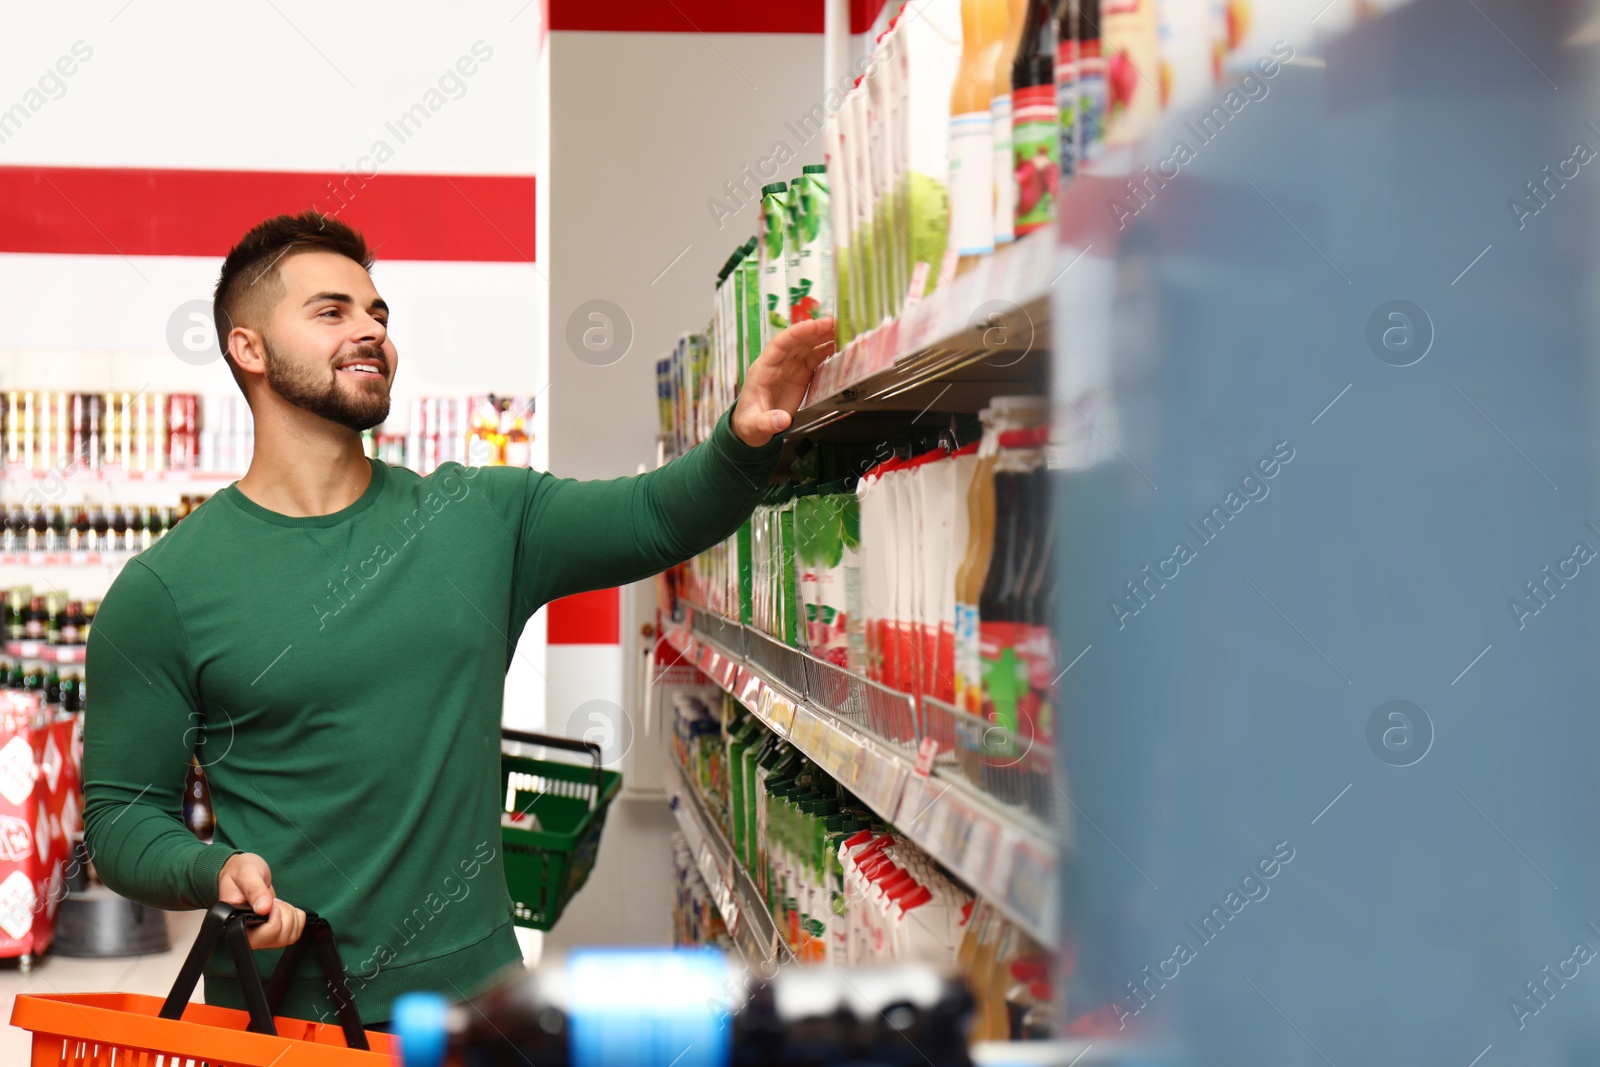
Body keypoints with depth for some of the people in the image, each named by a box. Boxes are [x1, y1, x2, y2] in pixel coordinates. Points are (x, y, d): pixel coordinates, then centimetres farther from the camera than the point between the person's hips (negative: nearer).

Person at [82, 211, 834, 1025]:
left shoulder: (480, 517, 4)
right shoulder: (163, 588, -6)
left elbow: (659, 514, -4)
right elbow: (122, 811, -3)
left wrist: (742, 440, -25)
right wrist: (215, 873, -23)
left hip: (474, 987, 4)